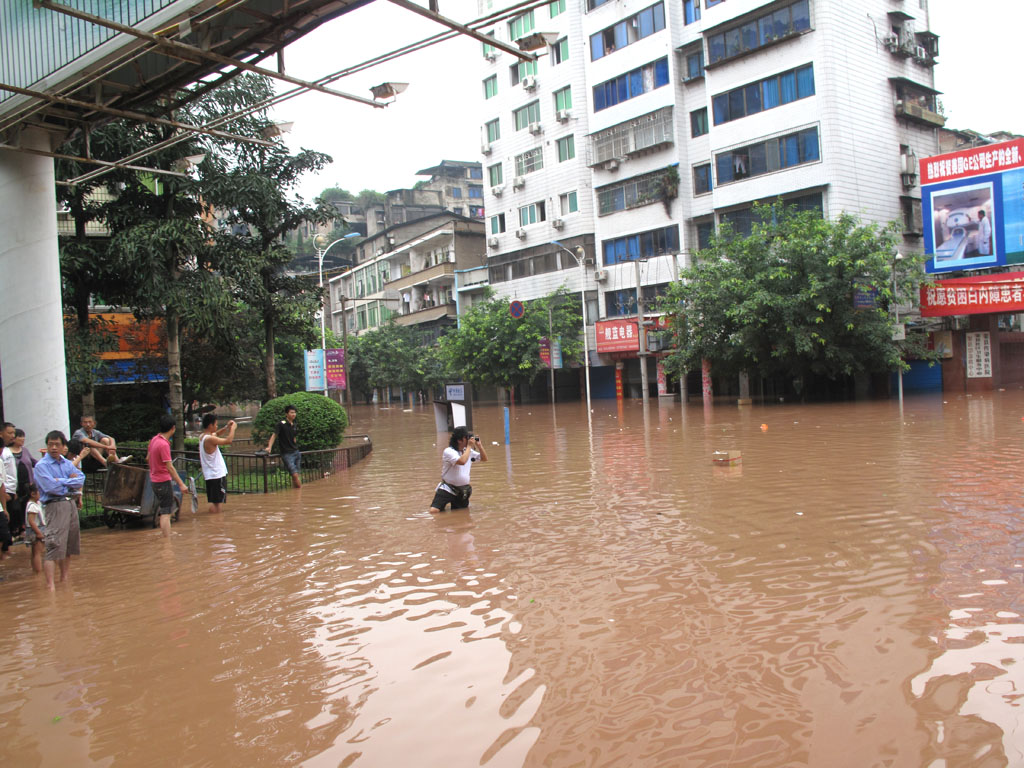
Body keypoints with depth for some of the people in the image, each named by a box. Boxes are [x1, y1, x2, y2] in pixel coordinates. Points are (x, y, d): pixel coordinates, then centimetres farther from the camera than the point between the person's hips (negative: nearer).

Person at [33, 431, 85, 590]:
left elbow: (81, 478, 1)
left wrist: (61, 481, -12)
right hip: (55, 506, -7)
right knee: (54, 546, -14)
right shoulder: (42, 465, -5)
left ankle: (65, 578, 26)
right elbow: (51, 487, -17)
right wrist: (71, 484, -4)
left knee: (70, 545, 13)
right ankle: (50, 585, -16)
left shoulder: (67, 463, 14)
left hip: (71, 504, 7)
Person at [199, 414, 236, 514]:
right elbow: (228, 440, -23)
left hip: (209, 475, 9)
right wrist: (233, 428, -7)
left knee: (213, 501, 15)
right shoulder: (210, 439, -19)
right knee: (216, 502, -6)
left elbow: (216, 434, 27)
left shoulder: (202, 437, 9)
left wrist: (226, 427, 12)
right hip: (217, 475, -9)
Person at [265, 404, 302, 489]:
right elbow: (274, 435, -9)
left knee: (295, 476, 8)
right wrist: (269, 447, -18)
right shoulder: (282, 424, -8)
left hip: (296, 452, 6)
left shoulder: (295, 425, 11)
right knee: (295, 474, -16)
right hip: (287, 454, -6)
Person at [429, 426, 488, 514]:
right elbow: (462, 461, -33)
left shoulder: (469, 451, 5)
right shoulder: (449, 451, -17)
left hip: (463, 490, 6)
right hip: (447, 489, -6)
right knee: (433, 511, -20)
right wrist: (469, 446, -23)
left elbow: (484, 458, 11)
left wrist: (479, 445, -4)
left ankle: (454, 502, 38)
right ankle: (442, 504, 12)